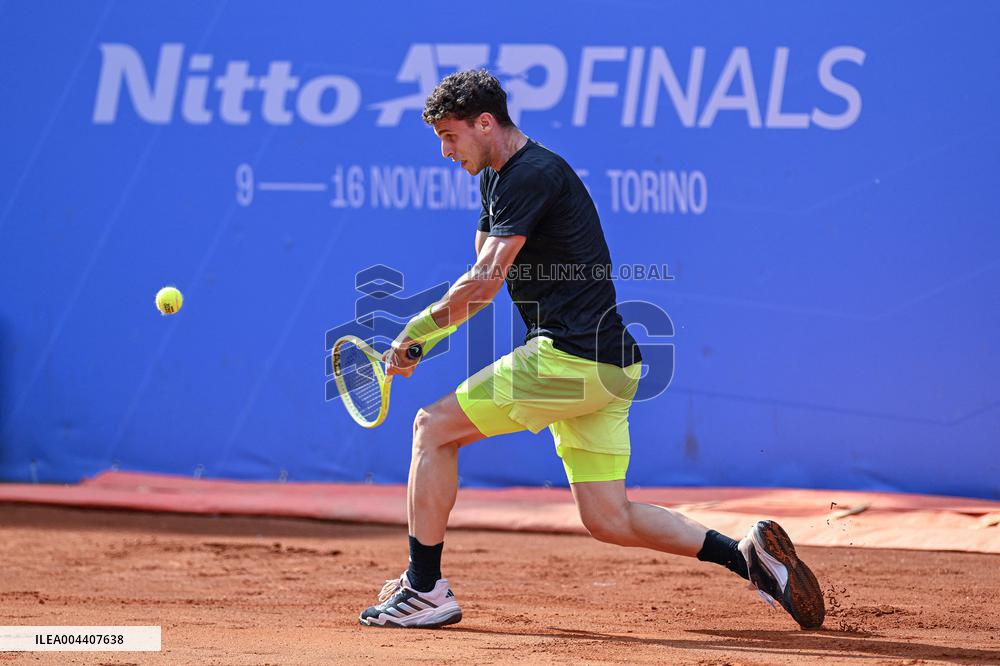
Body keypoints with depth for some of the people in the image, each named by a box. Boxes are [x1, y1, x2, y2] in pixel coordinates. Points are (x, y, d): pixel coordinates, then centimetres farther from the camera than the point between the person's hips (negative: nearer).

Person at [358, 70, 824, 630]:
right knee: (609, 519, 7)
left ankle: (425, 589, 1)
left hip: (573, 357, -10)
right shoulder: (499, 178, 19)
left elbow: (484, 284, -20)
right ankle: (747, 554, 1)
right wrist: (422, 341, 4)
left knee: (434, 427, -2)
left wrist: (417, 329, -8)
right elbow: (483, 281, 19)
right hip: (607, 367, 10)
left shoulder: (533, 175, -13)